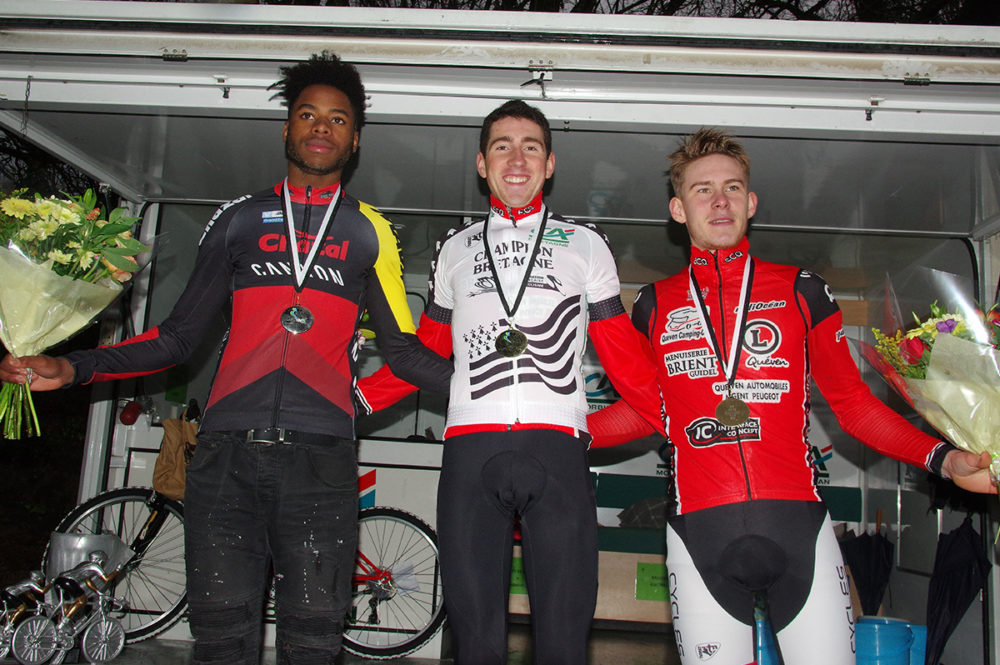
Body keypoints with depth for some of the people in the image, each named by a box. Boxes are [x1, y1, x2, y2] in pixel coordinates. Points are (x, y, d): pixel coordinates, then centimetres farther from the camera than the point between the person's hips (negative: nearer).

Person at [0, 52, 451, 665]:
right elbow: (178, 337, 17)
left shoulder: (369, 231, 14)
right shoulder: (239, 220, 17)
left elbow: (403, 350, 12)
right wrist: (72, 368, 8)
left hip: (320, 458, -1)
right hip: (228, 452, 1)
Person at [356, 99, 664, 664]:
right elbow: (425, 353, 24)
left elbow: (625, 357, 16)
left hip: (558, 448, -1)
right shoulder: (455, 248, 22)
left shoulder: (585, 243, 18)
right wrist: (350, 400, 13)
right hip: (471, 448, 1)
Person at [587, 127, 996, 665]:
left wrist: (942, 459, -1)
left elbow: (853, 403, 12)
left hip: (797, 523, 0)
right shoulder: (654, 305, 11)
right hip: (699, 534, 0)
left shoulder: (800, 291, 10)